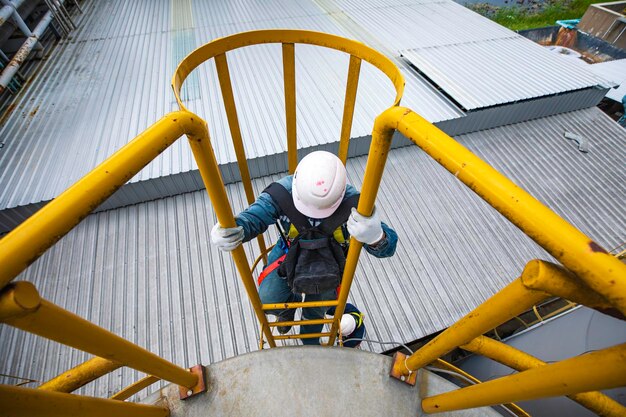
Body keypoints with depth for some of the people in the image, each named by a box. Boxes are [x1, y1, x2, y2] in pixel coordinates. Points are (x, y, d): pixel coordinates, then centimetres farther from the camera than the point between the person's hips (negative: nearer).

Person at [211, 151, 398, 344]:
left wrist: (375, 236, -63)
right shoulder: (282, 193, -34)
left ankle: (310, 343, 59)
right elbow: (251, 218, -28)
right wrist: (230, 231, -54)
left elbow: (387, 247, -35)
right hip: (290, 253, 0)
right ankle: (291, 302, 26)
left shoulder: (351, 202, -35)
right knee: (268, 301, -15)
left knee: (317, 310, 20)